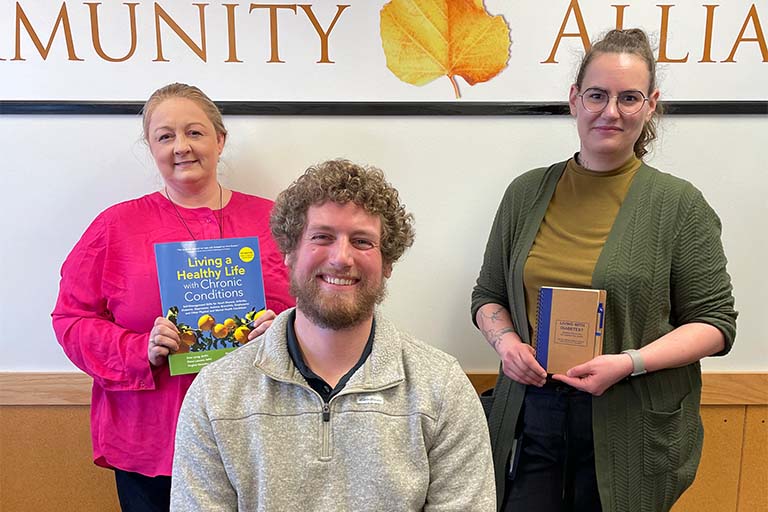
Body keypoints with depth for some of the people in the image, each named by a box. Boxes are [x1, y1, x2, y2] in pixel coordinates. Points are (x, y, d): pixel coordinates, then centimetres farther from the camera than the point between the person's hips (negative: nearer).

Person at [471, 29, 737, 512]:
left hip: (632, 430, -2)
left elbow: (715, 322, -3)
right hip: (531, 414, 2)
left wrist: (630, 362, -18)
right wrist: (505, 340, -10)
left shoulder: (679, 204, -4)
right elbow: (488, 295, 10)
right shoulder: (527, 192, 3)